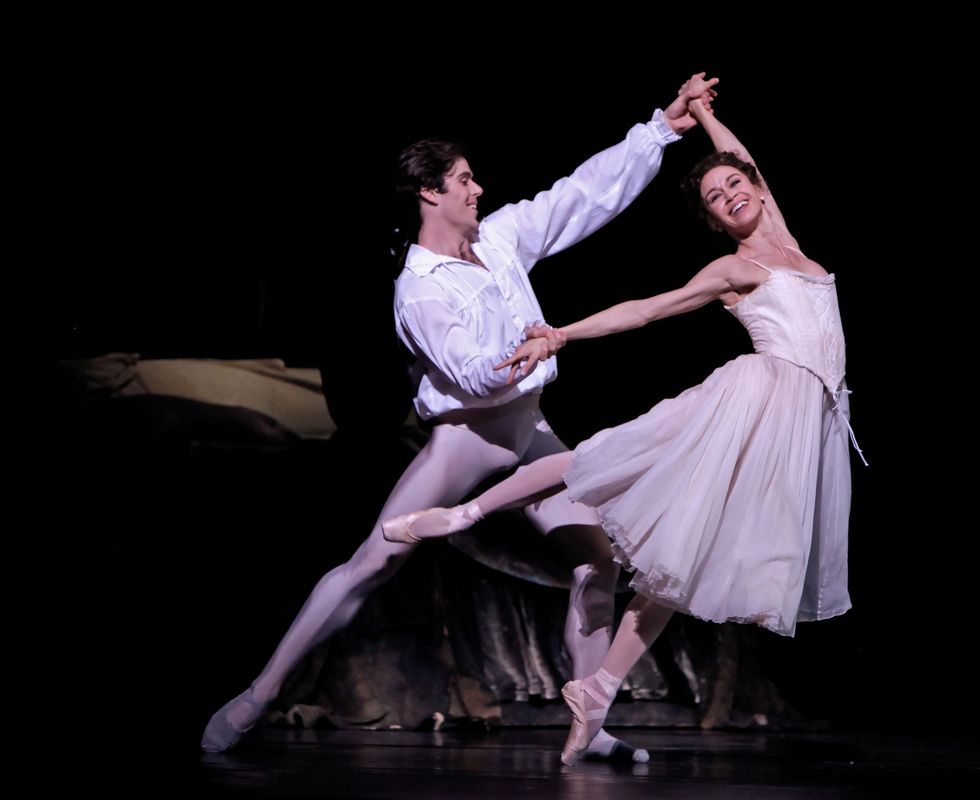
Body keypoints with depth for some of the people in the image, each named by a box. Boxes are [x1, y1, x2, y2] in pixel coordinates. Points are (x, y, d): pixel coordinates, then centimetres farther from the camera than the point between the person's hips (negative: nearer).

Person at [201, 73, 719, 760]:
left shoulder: (501, 237, 5)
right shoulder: (418, 290, -13)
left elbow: (588, 192, 7)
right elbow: (473, 375, -18)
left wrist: (661, 129, 4)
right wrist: (522, 352, -34)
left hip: (530, 429, 7)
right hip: (464, 436, -7)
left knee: (600, 557, -3)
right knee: (375, 562, -14)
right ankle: (258, 695, -9)